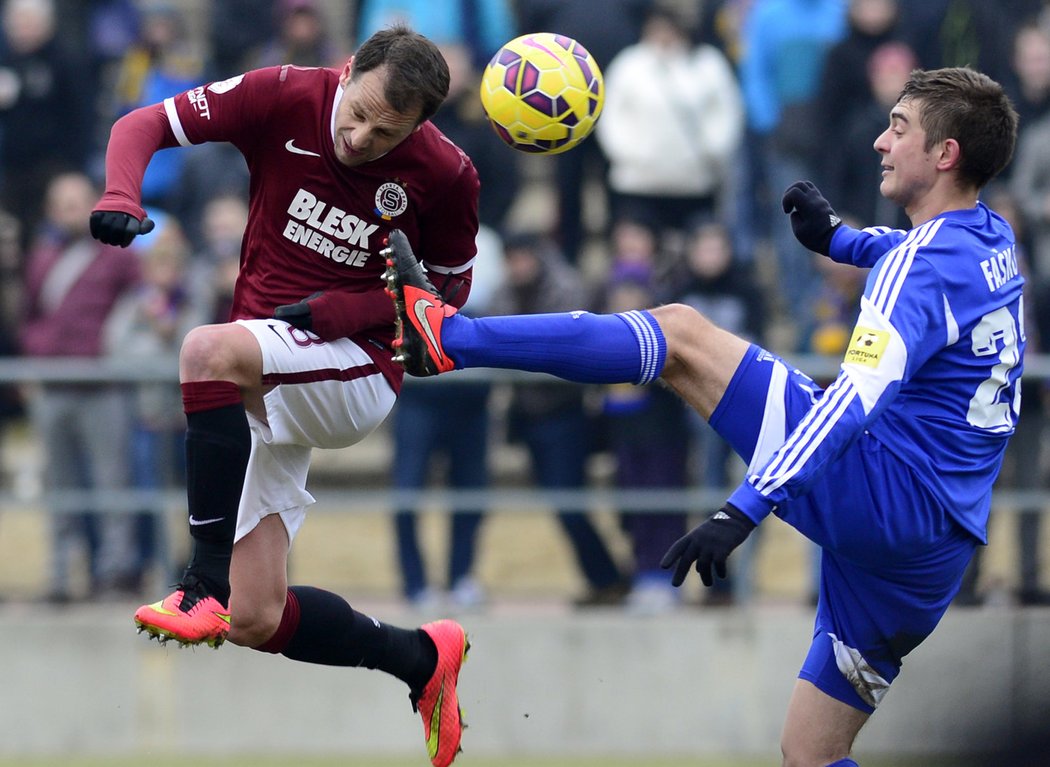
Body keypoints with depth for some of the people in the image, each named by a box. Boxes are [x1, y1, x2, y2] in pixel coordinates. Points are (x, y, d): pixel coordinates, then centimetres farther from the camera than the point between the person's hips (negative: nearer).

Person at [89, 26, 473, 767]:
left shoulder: (444, 176, -10)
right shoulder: (284, 98, -9)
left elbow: (451, 285, 4)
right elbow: (145, 124, -4)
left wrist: (345, 310, -13)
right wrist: (121, 198, -26)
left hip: (357, 375, -4)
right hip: (264, 394, 4)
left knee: (210, 348, -37)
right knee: (257, 623, 1)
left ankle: (207, 585, -33)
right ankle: (423, 660, 26)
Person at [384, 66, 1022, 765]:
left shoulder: (932, 260, -13)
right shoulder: (991, 239, 14)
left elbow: (857, 398, -27)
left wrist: (746, 509, -34)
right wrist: (840, 239, 31)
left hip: (881, 490, -9)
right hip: (934, 549, 9)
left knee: (683, 336, -6)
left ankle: (445, 334, -8)